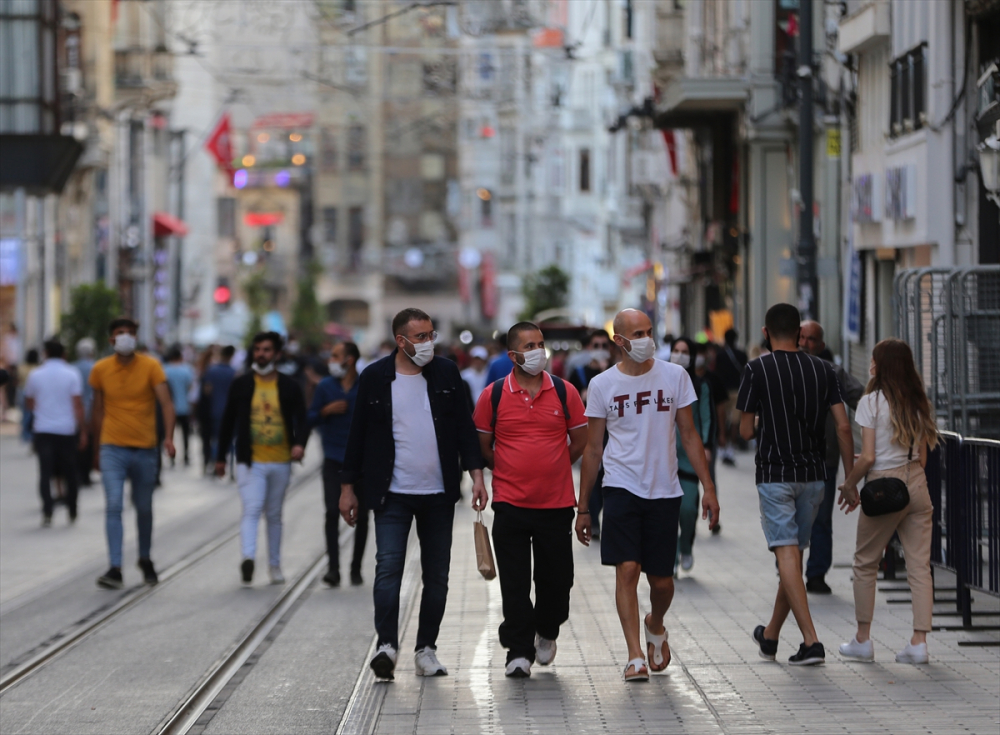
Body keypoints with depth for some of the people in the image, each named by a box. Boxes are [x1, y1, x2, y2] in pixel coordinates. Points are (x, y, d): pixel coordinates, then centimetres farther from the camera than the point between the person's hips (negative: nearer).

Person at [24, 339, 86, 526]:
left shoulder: (35, 375, 1)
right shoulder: (71, 374, -4)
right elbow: (78, 404, -8)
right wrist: (83, 431, -3)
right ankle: (72, 512, 20)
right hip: (67, 429, 0)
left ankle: (47, 512, -16)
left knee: (45, 472, -2)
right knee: (69, 472, 12)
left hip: (43, 430, 0)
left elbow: (29, 402, 13)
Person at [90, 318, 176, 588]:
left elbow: (166, 403, -12)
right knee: (113, 506, -14)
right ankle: (115, 569, -16)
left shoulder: (150, 366, -3)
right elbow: (98, 411, 12)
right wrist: (97, 448, 16)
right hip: (113, 449, 0)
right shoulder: (100, 370, 2)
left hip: (145, 449, 0)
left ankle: (145, 560, 34)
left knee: (144, 509, 12)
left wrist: (169, 437, -27)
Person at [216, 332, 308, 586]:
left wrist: (299, 443, -18)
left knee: (274, 515, 13)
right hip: (250, 462, -2)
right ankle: (248, 558, -33)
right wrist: (221, 457, 11)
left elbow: (302, 420, 3)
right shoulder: (241, 385, 3)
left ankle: (274, 565, 23)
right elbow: (228, 421, 9)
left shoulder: (290, 386, 4)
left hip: (280, 462, 2)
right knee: (251, 510, -18)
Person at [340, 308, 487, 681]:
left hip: (439, 495, 2)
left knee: (437, 576, 6)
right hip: (393, 494, -2)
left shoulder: (447, 373, 4)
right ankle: (386, 645, -14)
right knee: (388, 568, -14)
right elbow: (358, 434, 5)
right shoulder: (375, 377, 0)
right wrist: (347, 487, 4)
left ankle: (426, 650, 13)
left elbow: (465, 426, 6)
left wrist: (476, 473, -4)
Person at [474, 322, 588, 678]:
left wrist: (551, 469, 12)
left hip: (556, 502, 1)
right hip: (510, 502, -1)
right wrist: (509, 472, 8)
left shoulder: (565, 392, 2)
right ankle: (519, 652, 4)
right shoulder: (493, 395, -1)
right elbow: (482, 447, 8)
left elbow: (579, 441, 11)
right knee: (514, 582, -2)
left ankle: (547, 632, 34)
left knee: (556, 578, 8)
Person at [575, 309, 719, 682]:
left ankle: (655, 627, 38)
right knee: (627, 569, -13)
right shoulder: (603, 384, 1)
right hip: (621, 488, -1)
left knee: (661, 578, 6)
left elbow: (689, 435, 7)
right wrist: (583, 507, 6)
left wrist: (708, 488, 0)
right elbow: (592, 448, 6)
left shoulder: (674, 376, 3)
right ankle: (635, 656, -11)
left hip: (664, 492, 1)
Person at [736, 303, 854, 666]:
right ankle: (770, 637, 27)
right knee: (794, 554, 14)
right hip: (813, 474, 4)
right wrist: (850, 477, 5)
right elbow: (843, 426, -1)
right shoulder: (822, 369, 4)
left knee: (787, 555, -7)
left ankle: (811, 641, -18)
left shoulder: (757, 369, -6)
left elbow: (745, 431, -4)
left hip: (775, 475, -4)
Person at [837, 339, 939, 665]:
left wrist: (849, 484, 1)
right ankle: (919, 642, -2)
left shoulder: (871, 402, -9)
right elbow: (922, 456, 11)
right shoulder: (918, 403, 8)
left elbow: (868, 457, -13)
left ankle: (863, 639, 14)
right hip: (917, 485, 5)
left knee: (866, 563, 10)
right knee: (919, 565, 2)